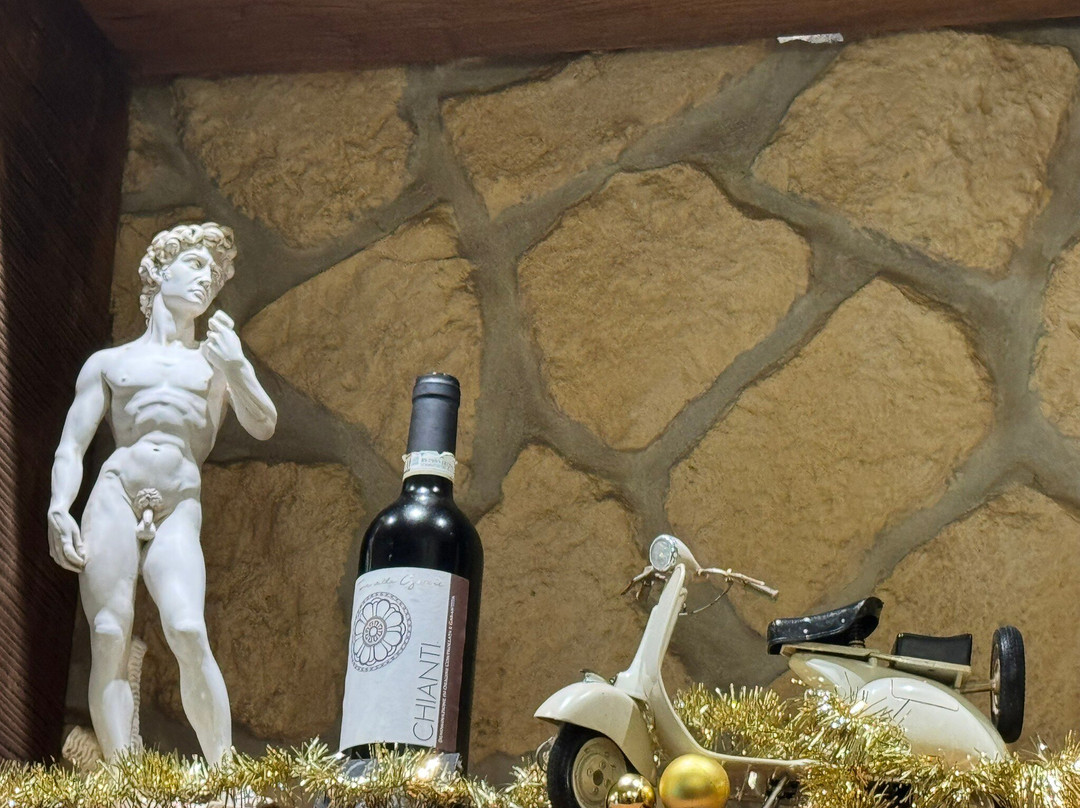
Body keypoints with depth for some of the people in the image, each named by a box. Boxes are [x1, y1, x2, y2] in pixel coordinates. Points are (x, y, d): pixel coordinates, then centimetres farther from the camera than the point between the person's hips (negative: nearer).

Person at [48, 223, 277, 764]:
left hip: (179, 507, 0)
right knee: (110, 639, -14)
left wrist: (236, 367, -6)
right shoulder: (109, 363, 20)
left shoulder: (215, 358, 24)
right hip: (114, 495, 0)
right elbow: (72, 445, 12)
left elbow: (262, 426, 11)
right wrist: (58, 509, -7)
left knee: (188, 632, -23)